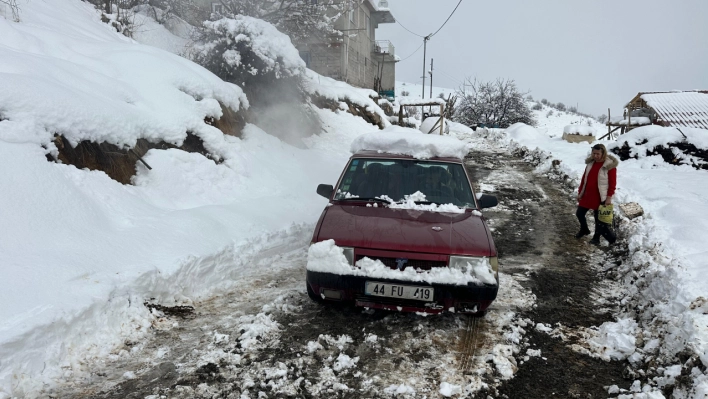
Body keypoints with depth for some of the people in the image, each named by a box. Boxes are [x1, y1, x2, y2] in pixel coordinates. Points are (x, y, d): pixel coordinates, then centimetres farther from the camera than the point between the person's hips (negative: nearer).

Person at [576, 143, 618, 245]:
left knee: (599, 219, 6)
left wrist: (609, 197, -16)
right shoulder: (590, 162, 3)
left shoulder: (610, 165, -15)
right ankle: (584, 230, 40)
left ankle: (596, 238, 24)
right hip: (587, 194, 6)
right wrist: (580, 192, 11)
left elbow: (612, 183, -12)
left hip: (600, 197, -6)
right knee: (579, 213, 15)